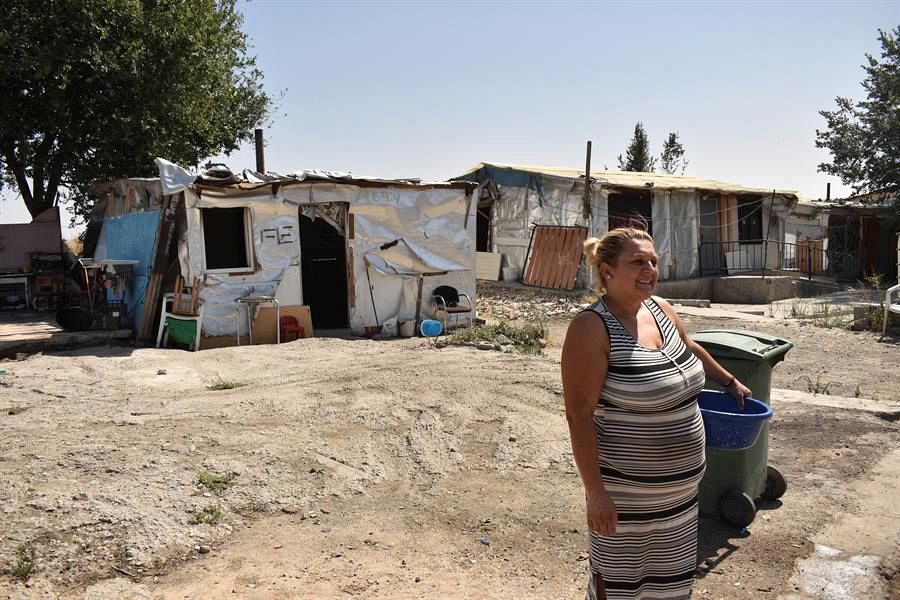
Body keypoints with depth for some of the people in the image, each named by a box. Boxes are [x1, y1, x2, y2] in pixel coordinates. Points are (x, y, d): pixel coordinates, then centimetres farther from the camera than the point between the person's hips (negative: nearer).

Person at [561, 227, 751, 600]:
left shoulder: (660, 309, 2)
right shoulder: (592, 328, -22)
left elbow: (690, 349, 24)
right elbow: (579, 416, -22)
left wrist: (728, 381, 34)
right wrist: (595, 492, -23)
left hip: (680, 485, 8)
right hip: (626, 492, -7)